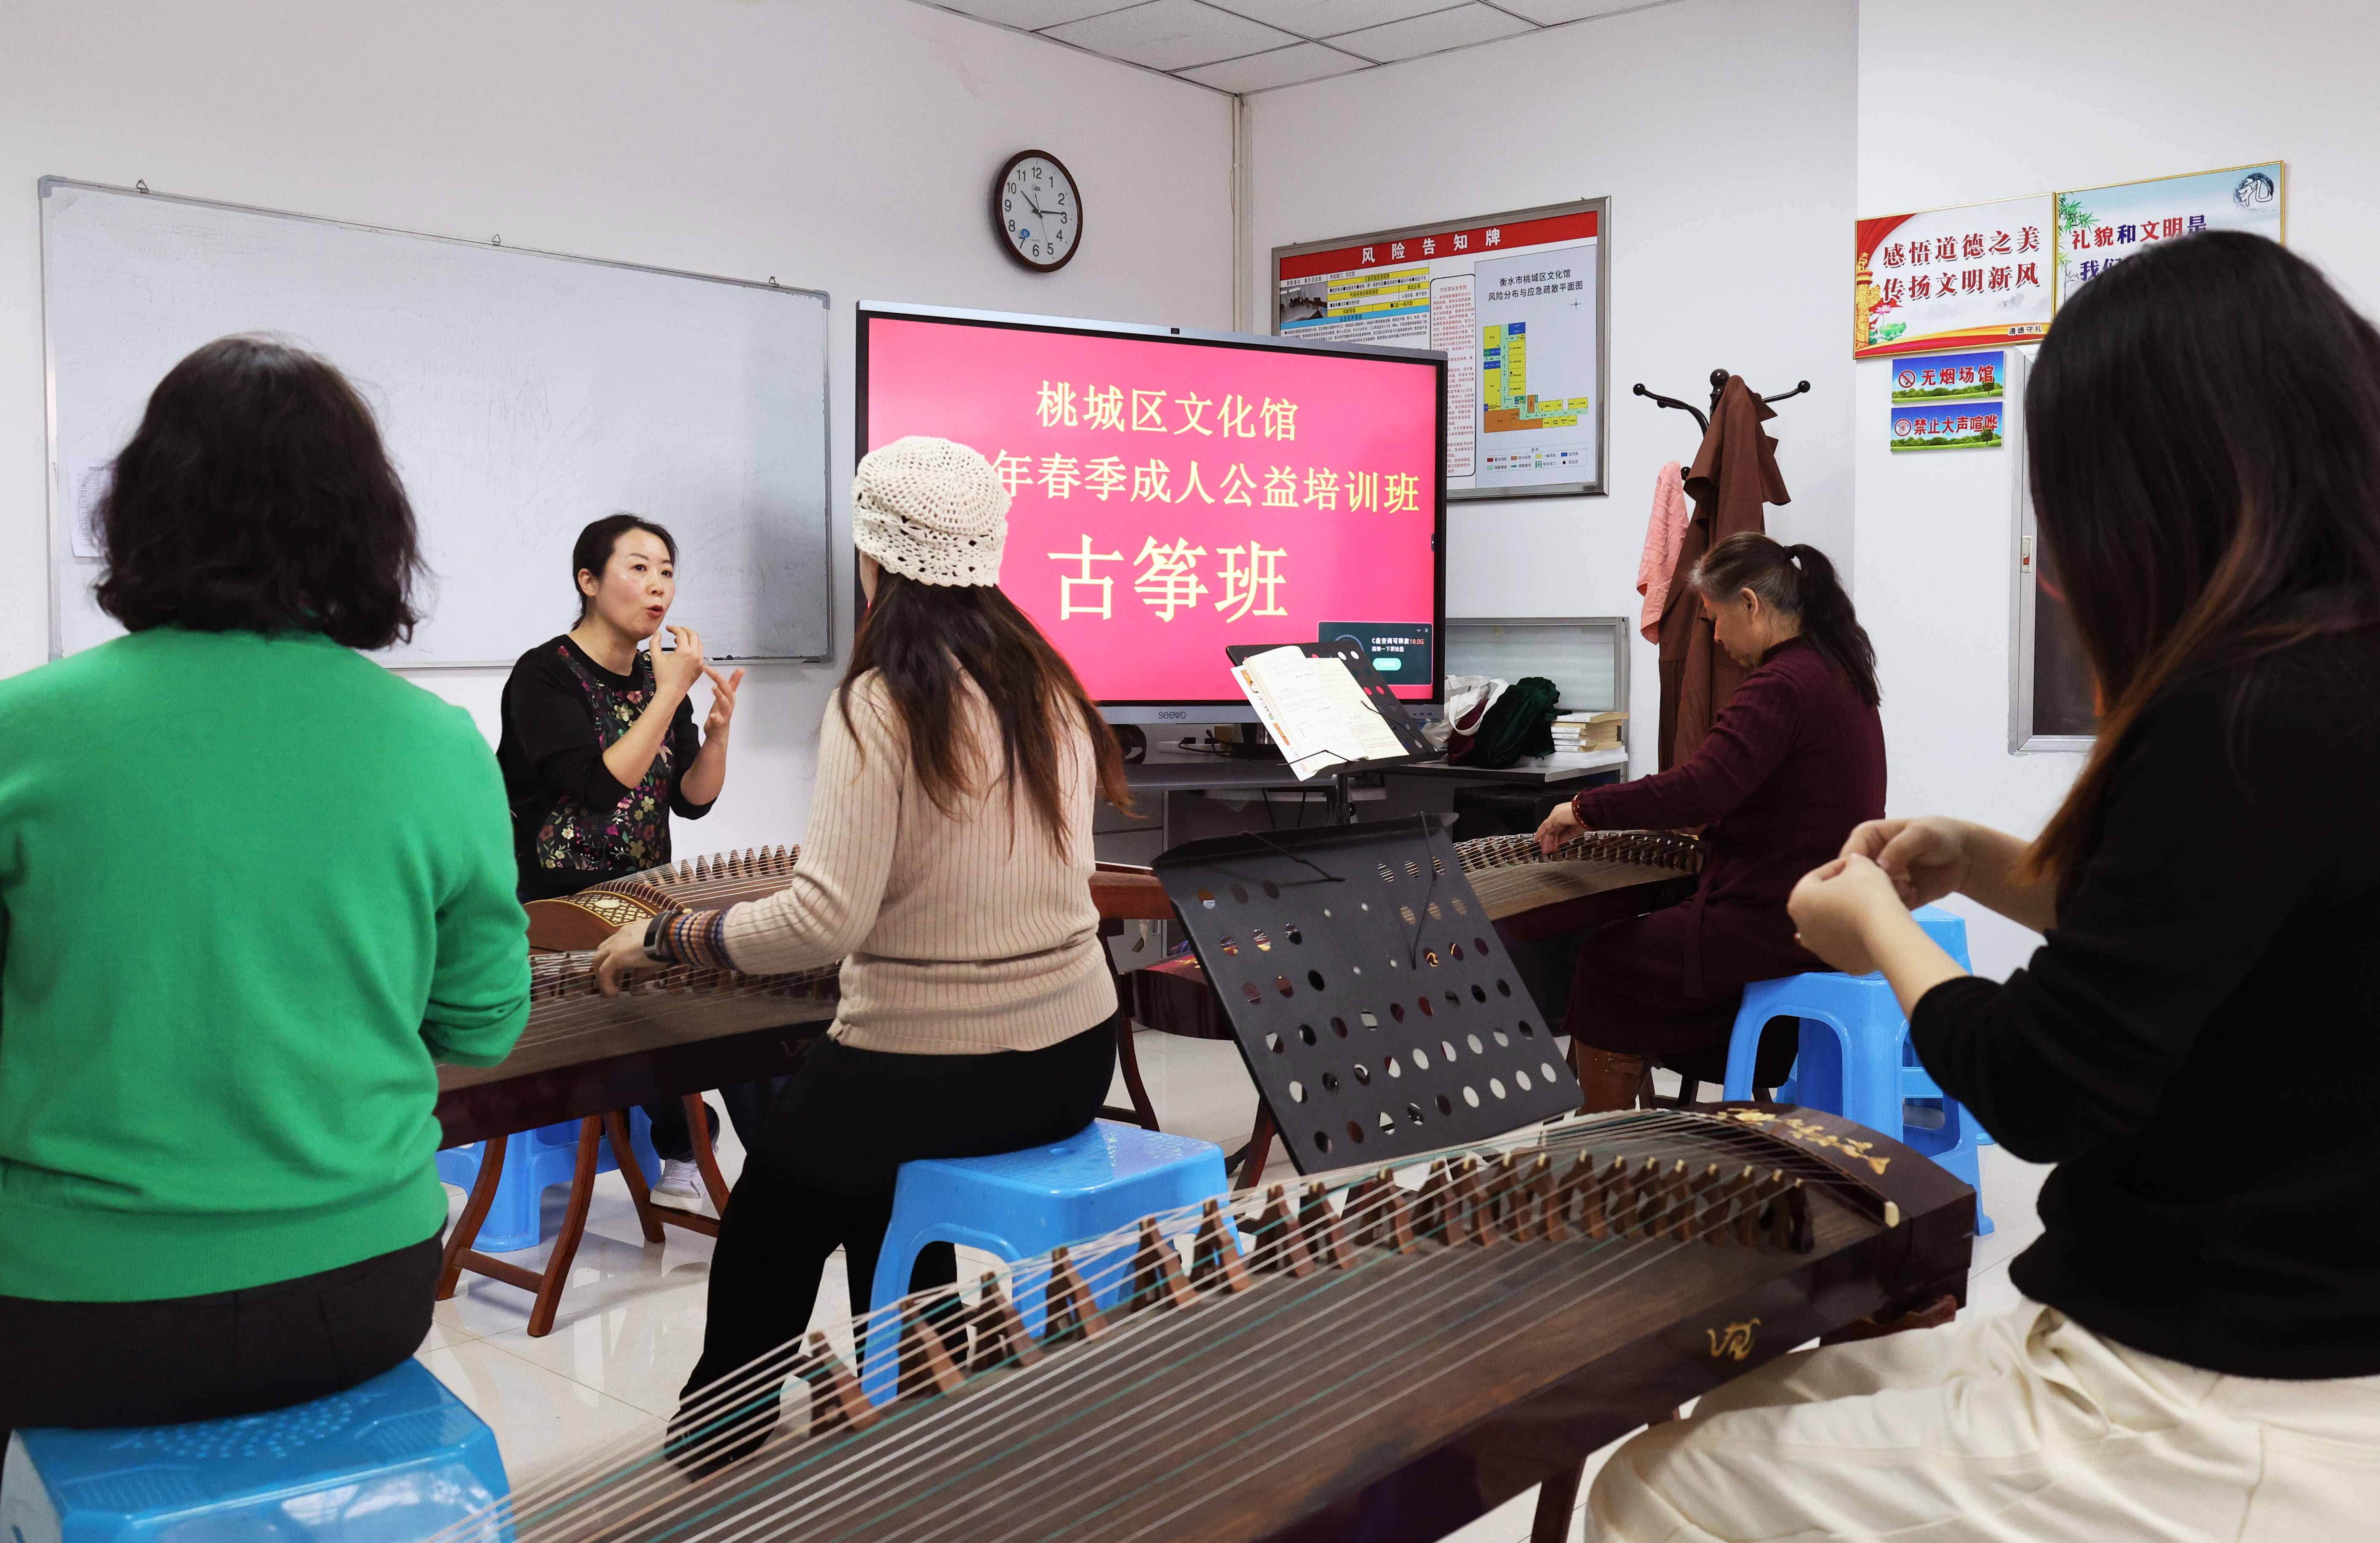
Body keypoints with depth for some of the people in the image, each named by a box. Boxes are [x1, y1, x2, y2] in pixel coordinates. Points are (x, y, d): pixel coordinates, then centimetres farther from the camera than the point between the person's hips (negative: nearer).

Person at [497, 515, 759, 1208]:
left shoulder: (659, 678, 11)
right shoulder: (546, 675, -9)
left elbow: (693, 800, 7)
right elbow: (598, 785, -22)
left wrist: (717, 731, -11)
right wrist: (670, 696, -20)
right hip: (556, 910, -6)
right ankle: (683, 1157, -5)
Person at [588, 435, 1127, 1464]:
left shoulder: (881, 706, -16)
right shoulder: (1048, 688, 5)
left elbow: (827, 920, -23)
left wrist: (667, 938, -10)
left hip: (932, 1074, -6)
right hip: (1072, 1061, 6)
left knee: (770, 1221, 22)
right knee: (872, 1158, 33)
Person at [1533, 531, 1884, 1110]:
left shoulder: (1781, 687, -20)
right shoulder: (1839, 672, 12)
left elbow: (1700, 789, -28)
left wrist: (1585, 809, -19)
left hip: (1783, 925, -10)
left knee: (1607, 961, 1)